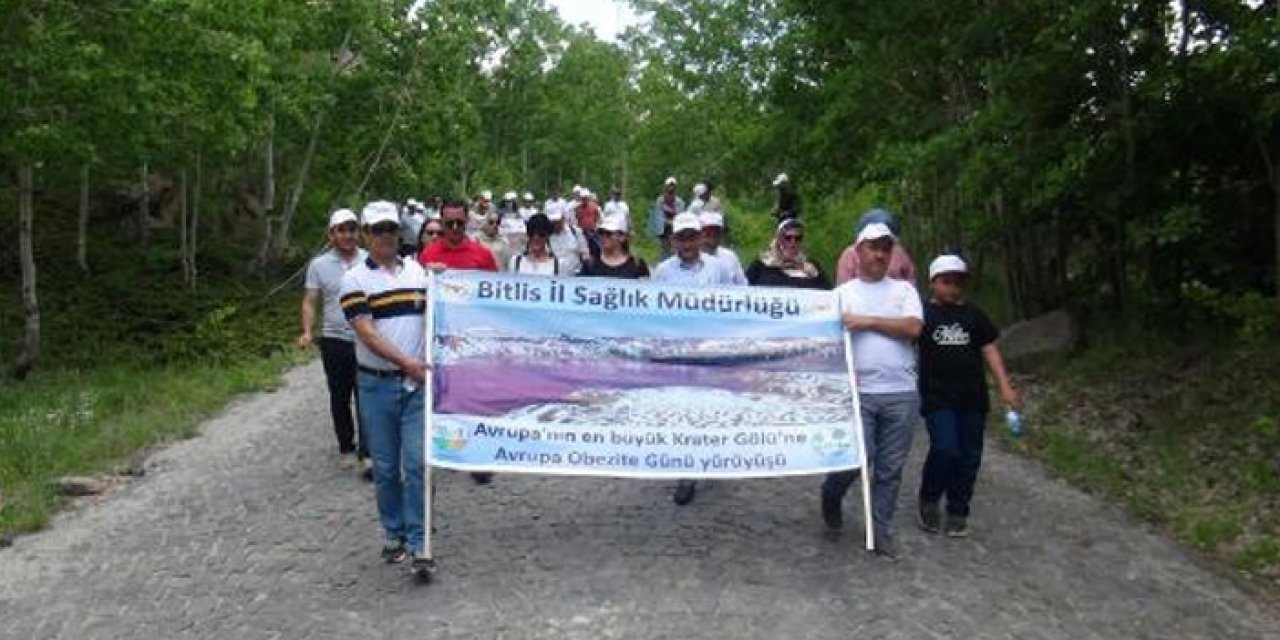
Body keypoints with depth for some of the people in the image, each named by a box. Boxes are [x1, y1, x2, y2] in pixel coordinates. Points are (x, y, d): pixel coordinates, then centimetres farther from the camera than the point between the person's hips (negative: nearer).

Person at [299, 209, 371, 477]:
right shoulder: (319, 265, 1)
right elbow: (309, 302, 1)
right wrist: (307, 332, -13)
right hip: (334, 341, 2)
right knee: (340, 398, 13)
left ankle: (366, 454, 2)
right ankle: (346, 448, 29)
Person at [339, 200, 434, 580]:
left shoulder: (418, 271, 8)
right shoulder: (355, 279, -3)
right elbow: (367, 333, -12)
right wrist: (405, 362, -21)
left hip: (417, 383, 1)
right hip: (377, 384, -1)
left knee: (417, 462, -4)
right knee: (385, 466, 8)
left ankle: (418, 544, 0)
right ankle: (393, 533, 25)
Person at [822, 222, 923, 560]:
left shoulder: (903, 289, 10)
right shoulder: (842, 293, 7)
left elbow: (913, 328, -6)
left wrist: (868, 321, -9)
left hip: (901, 393, 2)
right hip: (858, 392, -2)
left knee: (890, 467, 7)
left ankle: (881, 529, 20)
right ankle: (831, 494, 24)